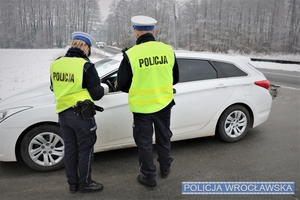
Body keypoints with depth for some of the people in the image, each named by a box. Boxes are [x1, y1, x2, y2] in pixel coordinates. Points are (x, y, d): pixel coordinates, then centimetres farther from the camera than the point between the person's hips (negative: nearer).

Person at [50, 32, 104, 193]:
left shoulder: (56, 64, 0)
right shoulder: (85, 66, -16)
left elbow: (54, 88, 14)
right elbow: (97, 94, -13)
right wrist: (103, 89, 8)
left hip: (63, 113, 6)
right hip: (81, 114, -6)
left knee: (70, 149, 17)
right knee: (85, 150, 10)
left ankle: (73, 183, 31)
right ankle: (85, 183, 24)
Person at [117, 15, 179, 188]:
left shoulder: (131, 54, -16)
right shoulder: (168, 50, -5)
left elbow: (122, 85, -7)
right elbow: (176, 78, 6)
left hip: (142, 106, -3)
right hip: (164, 103, 4)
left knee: (144, 142, 13)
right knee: (164, 137, 23)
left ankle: (149, 177, 25)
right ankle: (165, 168, 41)